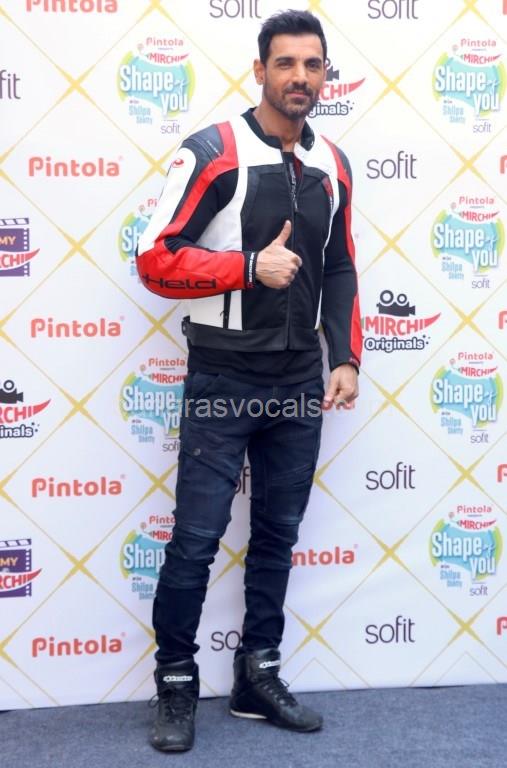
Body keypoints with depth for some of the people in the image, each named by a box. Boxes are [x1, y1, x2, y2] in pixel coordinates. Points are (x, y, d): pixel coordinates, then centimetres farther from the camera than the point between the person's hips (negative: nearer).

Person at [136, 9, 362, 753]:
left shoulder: (332, 165, 8)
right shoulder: (213, 152, -9)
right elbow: (155, 259, -12)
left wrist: (346, 359, 5)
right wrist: (251, 266, -20)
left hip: (299, 383, 5)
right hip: (223, 380, -5)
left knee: (279, 533, 12)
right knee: (197, 537, 0)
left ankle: (258, 676, 27)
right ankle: (177, 685, 18)